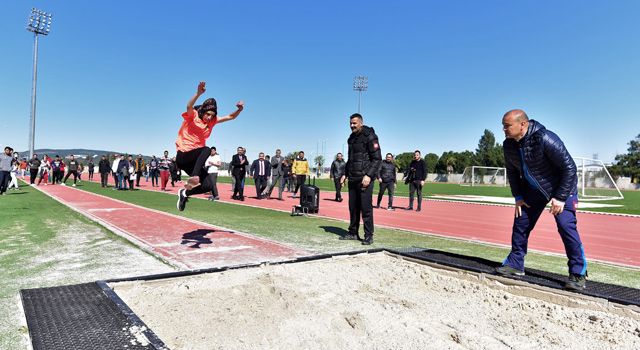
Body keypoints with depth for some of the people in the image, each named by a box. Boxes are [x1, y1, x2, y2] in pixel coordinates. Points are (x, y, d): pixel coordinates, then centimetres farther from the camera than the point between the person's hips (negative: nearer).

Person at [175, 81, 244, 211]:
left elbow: (231, 117, 6)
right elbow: (189, 106, -30)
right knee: (207, 149, -33)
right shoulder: (193, 115, -7)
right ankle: (193, 178, -37)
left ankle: (185, 193, 15)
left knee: (208, 185, -6)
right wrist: (199, 93, -48)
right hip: (183, 155, -6)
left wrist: (239, 110, -16)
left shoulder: (212, 120, 9)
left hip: (194, 160, 6)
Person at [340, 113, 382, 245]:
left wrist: (369, 175, -19)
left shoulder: (369, 136, -7)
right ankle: (353, 233, 21)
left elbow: (377, 158, -12)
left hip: (365, 178, -7)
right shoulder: (351, 138, 17)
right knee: (353, 207, 11)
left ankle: (368, 235, 3)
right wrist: (345, 174, 18)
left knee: (366, 208, -5)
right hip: (353, 179, 7)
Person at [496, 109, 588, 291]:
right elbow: (512, 171, 6)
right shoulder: (509, 145, -11)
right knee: (520, 223, 4)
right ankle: (515, 264, 16)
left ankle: (578, 274, -3)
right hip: (533, 189, 6)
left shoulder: (545, 139, -32)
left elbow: (570, 167, -25)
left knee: (566, 226, -15)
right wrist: (518, 196, 2)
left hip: (561, 187, -6)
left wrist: (560, 198, -23)